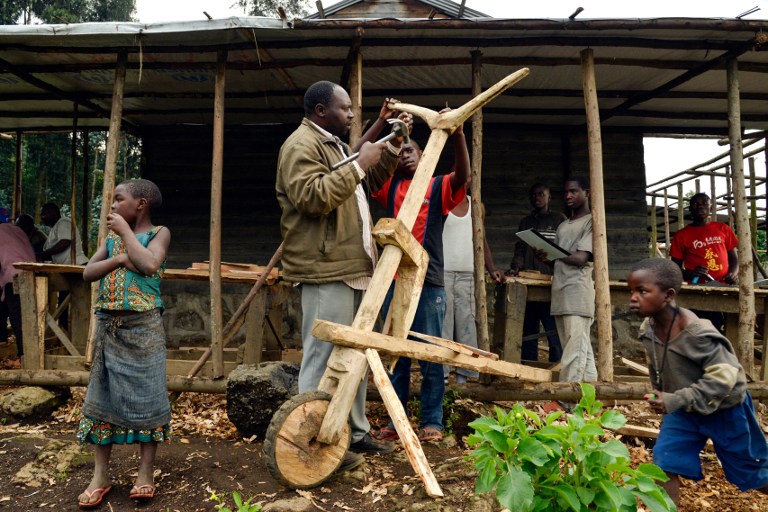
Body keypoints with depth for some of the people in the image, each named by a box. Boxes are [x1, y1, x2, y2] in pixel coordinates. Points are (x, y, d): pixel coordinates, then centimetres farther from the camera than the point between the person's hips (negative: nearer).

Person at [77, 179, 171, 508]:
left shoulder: (159, 233, 0)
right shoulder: (111, 237, 15)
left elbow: (149, 264, -19)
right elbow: (88, 273, 6)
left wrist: (125, 231, -9)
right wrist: (119, 259, -10)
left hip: (143, 326, -5)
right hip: (108, 325, 5)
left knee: (146, 397, 0)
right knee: (103, 396, 7)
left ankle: (145, 474, 11)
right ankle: (101, 476, 17)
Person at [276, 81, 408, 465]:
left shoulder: (334, 144, 24)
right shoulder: (301, 145, -8)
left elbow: (372, 183, 30)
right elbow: (313, 197, -23)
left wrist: (392, 145, 19)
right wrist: (358, 165, -17)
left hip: (351, 268, 11)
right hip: (326, 270, -10)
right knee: (323, 356, -8)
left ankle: (355, 432, 25)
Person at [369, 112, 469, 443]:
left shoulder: (439, 187, 7)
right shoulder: (391, 187, 13)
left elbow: (463, 174, -14)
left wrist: (458, 133, -26)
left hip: (429, 282, -3)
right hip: (394, 279, 3)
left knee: (430, 354, 3)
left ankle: (432, 421, 13)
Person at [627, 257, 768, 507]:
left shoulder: (696, 332, -33)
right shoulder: (648, 329, -10)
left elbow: (723, 376, -31)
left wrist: (677, 400, -35)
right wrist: (662, 398, 13)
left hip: (724, 409, -5)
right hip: (685, 410, 5)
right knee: (664, 463, -6)